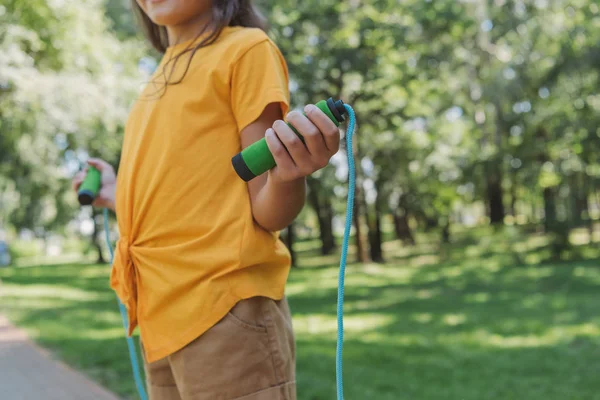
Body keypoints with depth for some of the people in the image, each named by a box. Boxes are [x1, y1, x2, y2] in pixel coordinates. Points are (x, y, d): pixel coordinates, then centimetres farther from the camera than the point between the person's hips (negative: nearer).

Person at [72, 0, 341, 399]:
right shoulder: (165, 74, 16)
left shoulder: (247, 47, -5)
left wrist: (289, 176, -32)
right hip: (161, 318, 8)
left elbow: (267, 211, -11)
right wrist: (116, 196, 29)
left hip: (223, 311, -8)